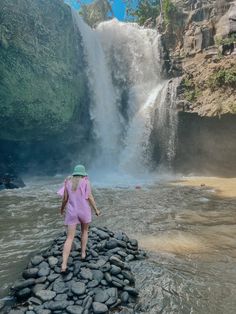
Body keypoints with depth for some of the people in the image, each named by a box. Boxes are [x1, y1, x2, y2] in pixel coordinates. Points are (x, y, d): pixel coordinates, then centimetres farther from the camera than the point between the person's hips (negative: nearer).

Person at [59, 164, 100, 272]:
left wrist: (62, 208, 23)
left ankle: (64, 265, -7)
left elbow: (65, 198, 4)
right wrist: (96, 209, 1)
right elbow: (89, 197, -10)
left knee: (70, 238, 2)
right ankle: (83, 253, 31)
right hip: (84, 211, -1)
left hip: (72, 212, 2)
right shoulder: (85, 182, -6)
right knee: (84, 231, 27)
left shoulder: (68, 182, 2)